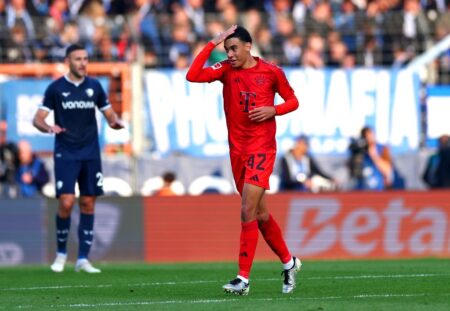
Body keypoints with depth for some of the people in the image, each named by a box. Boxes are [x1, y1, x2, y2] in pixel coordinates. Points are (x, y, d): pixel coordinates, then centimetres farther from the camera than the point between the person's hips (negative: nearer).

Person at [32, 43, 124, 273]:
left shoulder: (94, 86, 7)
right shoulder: (56, 88, -2)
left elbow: (109, 114, 13)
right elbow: (38, 119, -3)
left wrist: (115, 122, -11)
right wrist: (48, 127, -26)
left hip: (90, 154, 3)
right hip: (65, 154, -3)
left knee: (88, 204, 1)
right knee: (66, 202, -13)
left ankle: (83, 259, 6)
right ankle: (61, 253, 7)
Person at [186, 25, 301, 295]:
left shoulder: (271, 72, -2)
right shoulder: (227, 70, 3)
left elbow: (293, 101, 9)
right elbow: (193, 76, -12)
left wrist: (273, 110, -10)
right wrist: (213, 44, -13)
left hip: (262, 148, -4)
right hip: (237, 149, 4)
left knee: (248, 211, -14)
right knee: (260, 214, 12)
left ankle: (244, 279, -12)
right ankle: (289, 262, 31)